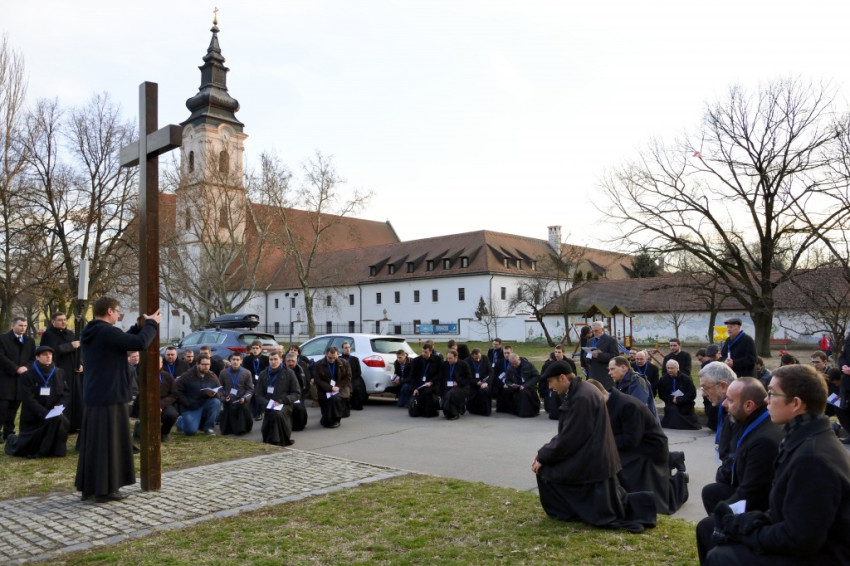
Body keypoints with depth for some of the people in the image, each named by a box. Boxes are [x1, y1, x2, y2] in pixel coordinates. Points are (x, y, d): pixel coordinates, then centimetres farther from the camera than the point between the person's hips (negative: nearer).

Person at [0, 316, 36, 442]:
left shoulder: (30, 341, 14)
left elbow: (34, 358, 12)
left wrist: (26, 368, -8)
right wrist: (16, 369, -15)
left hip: (22, 379, 4)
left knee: (13, 408, 8)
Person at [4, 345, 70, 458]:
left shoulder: (59, 373, 2)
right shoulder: (27, 376, -9)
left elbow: (66, 392, 2)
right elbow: (29, 400, -15)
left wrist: (59, 405, -18)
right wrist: (45, 413, -25)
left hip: (53, 414, 2)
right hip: (32, 417, -2)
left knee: (61, 421, -32)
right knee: (24, 450, 2)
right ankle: (13, 440, 40)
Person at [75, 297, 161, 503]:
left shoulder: (89, 333, 12)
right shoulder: (107, 332, -19)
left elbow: (122, 341, 20)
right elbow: (140, 343, -21)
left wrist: (138, 327, 12)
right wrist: (152, 324, -6)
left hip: (93, 396, 10)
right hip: (109, 396, -10)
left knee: (93, 442, 15)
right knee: (108, 443, -2)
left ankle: (88, 487, 21)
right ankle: (105, 489, 3)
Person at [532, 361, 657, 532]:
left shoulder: (581, 397, -22)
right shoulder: (580, 390, 8)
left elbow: (569, 438, -20)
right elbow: (567, 433, 14)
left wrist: (543, 457, -10)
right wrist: (544, 451, 7)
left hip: (592, 461, -10)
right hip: (591, 456, 10)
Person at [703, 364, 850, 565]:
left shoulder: (813, 458, -28)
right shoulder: (807, 439, 5)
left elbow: (799, 540, -26)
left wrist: (745, 530, -12)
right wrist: (746, 522, -3)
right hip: (809, 542, 10)